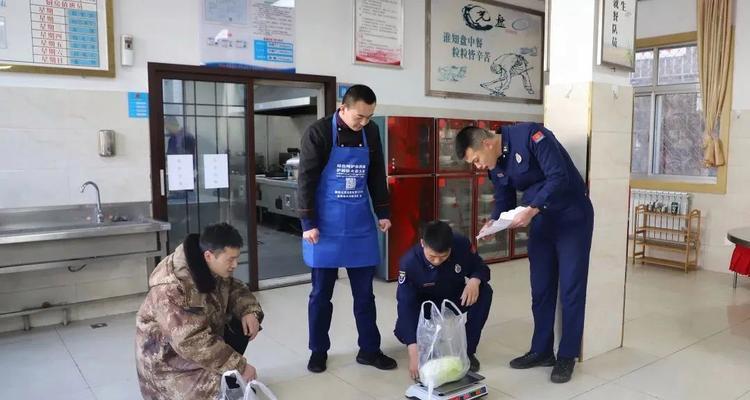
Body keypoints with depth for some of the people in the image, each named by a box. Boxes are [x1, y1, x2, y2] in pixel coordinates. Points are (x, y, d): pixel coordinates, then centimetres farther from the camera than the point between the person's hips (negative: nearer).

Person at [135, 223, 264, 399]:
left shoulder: (215, 267, -11)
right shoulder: (173, 288, -35)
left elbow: (234, 289, 7)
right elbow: (193, 343, -35)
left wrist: (248, 311, -15)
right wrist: (238, 367, -30)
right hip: (169, 358, -8)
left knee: (243, 324, -5)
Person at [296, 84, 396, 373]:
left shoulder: (371, 132, 4)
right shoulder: (318, 133, -10)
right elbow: (306, 180, -10)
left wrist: (383, 212, 10)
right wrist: (308, 223, -13)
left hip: (361, 225, 4)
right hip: (326, 226, -4)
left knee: (364, 292, 10)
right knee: (321, 292, 8)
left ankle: (369, 350, 23)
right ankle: (318, 351, 24)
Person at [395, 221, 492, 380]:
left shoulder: (462, 245, -27)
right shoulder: (409, 263, -33)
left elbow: (481, 268, -10)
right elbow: (406, 306, -35)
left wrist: (474, 281, -37)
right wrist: (414, 353, -43)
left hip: (457, 298, 2)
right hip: (426, 304, -1)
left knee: (484, 292, -26)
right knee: (402, 330, -26)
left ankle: (467, 350, -10)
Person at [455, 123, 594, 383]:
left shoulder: (530, 135, -23)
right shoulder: (495, 166, 0)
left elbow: (559, 177, -28)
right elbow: (504, 201, 7)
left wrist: (531, 209, -34)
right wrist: (493, 223, -13)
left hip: (572, 216, -7)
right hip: (541, 220, 7)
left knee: (570, 289, 0)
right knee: (541, 289, 10)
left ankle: (567, 356, 11)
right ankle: (542, 351, 22)